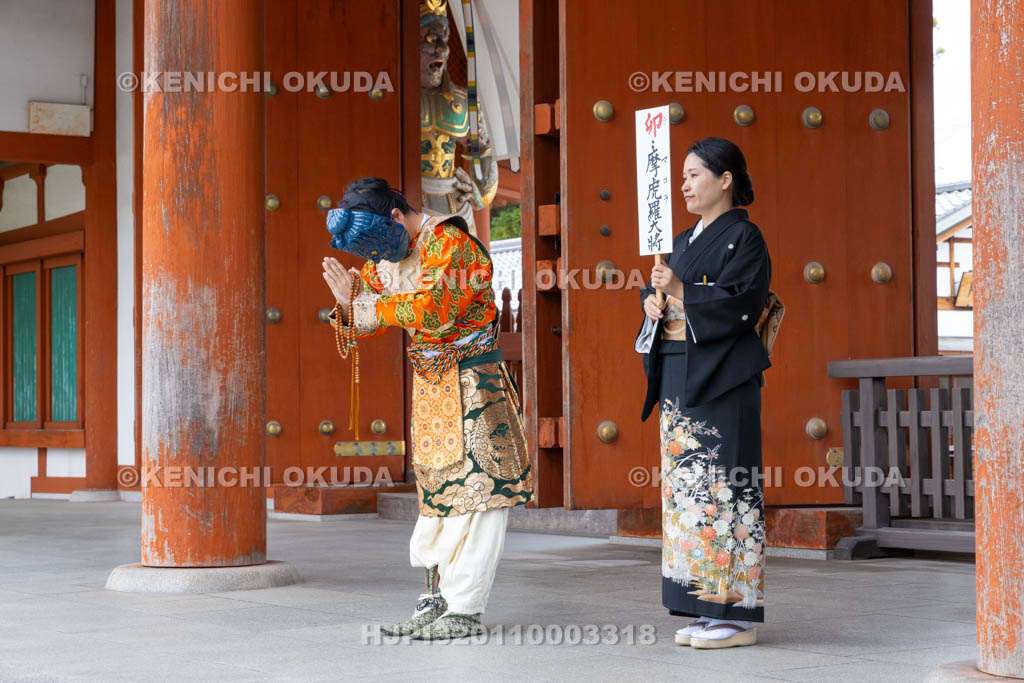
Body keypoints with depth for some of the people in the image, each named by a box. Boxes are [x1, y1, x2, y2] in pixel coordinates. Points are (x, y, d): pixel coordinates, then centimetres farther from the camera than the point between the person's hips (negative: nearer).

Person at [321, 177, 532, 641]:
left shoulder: (447, 242, -17)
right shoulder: (384, 257, 8)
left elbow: (436, 310, -29)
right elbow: (366, 322, 9)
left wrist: (363, 305, -23)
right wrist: (348, 302, -14)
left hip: (471, 381, -8)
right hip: (429, 384, 8)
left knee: (475, 493, -7)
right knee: (436, 494, 9)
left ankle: (464, 611, -7)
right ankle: (436, 601, 14)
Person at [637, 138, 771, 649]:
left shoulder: (743, 237, -5)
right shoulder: (686, 240, 20)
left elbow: (741, 305, -15)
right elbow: (659, 286, 22)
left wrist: (681, 292, -19)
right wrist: (652, 298, 0)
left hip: (720, 381, -9)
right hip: (679, 377, 9)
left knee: (722, 489, -10)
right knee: (686, 488, 6)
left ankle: (737, 615, -6)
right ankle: (706, 609, 11)